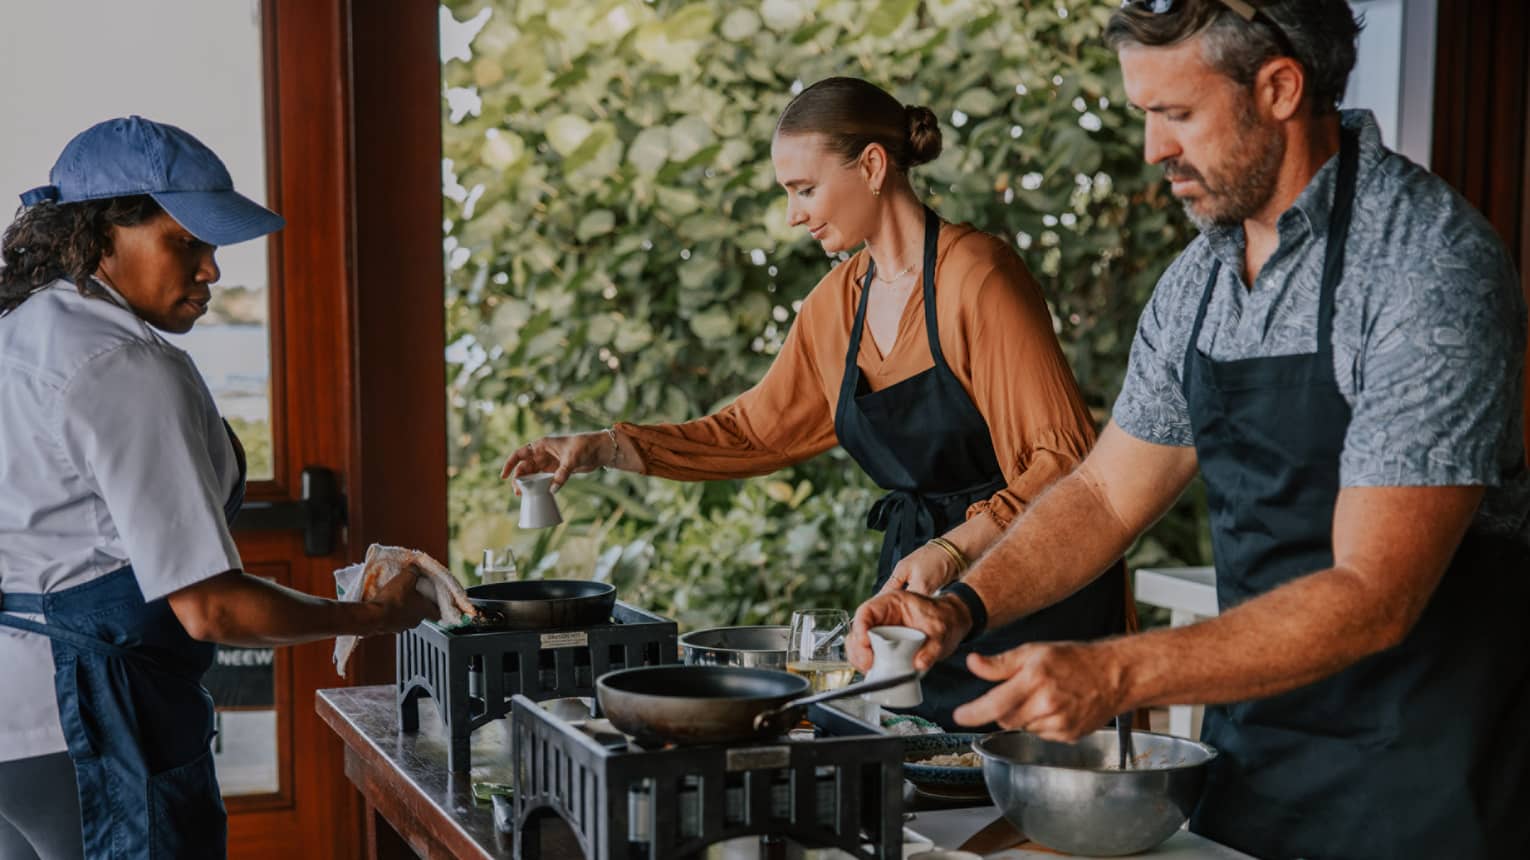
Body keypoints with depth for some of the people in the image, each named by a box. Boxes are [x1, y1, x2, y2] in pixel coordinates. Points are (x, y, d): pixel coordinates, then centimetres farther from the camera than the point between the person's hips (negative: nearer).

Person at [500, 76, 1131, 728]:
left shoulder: (975, 277, -16)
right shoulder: (839, 300, 8)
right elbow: (757, 430, 18)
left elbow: (1064, 456, -17)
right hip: (916, 577, 7)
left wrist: (956, 547, -28)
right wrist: (606, 449, 10)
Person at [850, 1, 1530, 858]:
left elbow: (1373, 597, -26)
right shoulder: (1197, 281, 3)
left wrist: (1119, 673, -33)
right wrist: (963, 608, -7)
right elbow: (1105, 496, 10)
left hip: (1421, 780, -6)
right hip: (1249, 747, 6)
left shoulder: (1429, 263, -21)